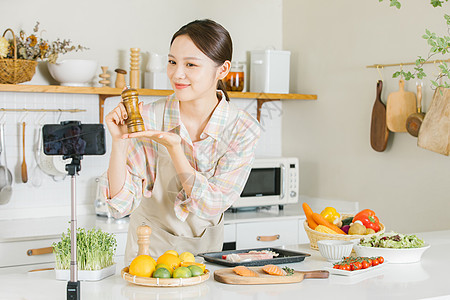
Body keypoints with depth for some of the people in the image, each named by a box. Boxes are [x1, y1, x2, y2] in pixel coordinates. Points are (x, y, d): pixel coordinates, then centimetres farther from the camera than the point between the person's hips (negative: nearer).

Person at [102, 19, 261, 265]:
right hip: (150, 251, -1)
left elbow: (213, 204, -16)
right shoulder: (148, 118, -13)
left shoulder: (243, 129, -11)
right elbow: (121, 204, -11)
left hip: (205, 248, 1)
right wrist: (119, 141, -24)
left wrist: (174, 147, -25)